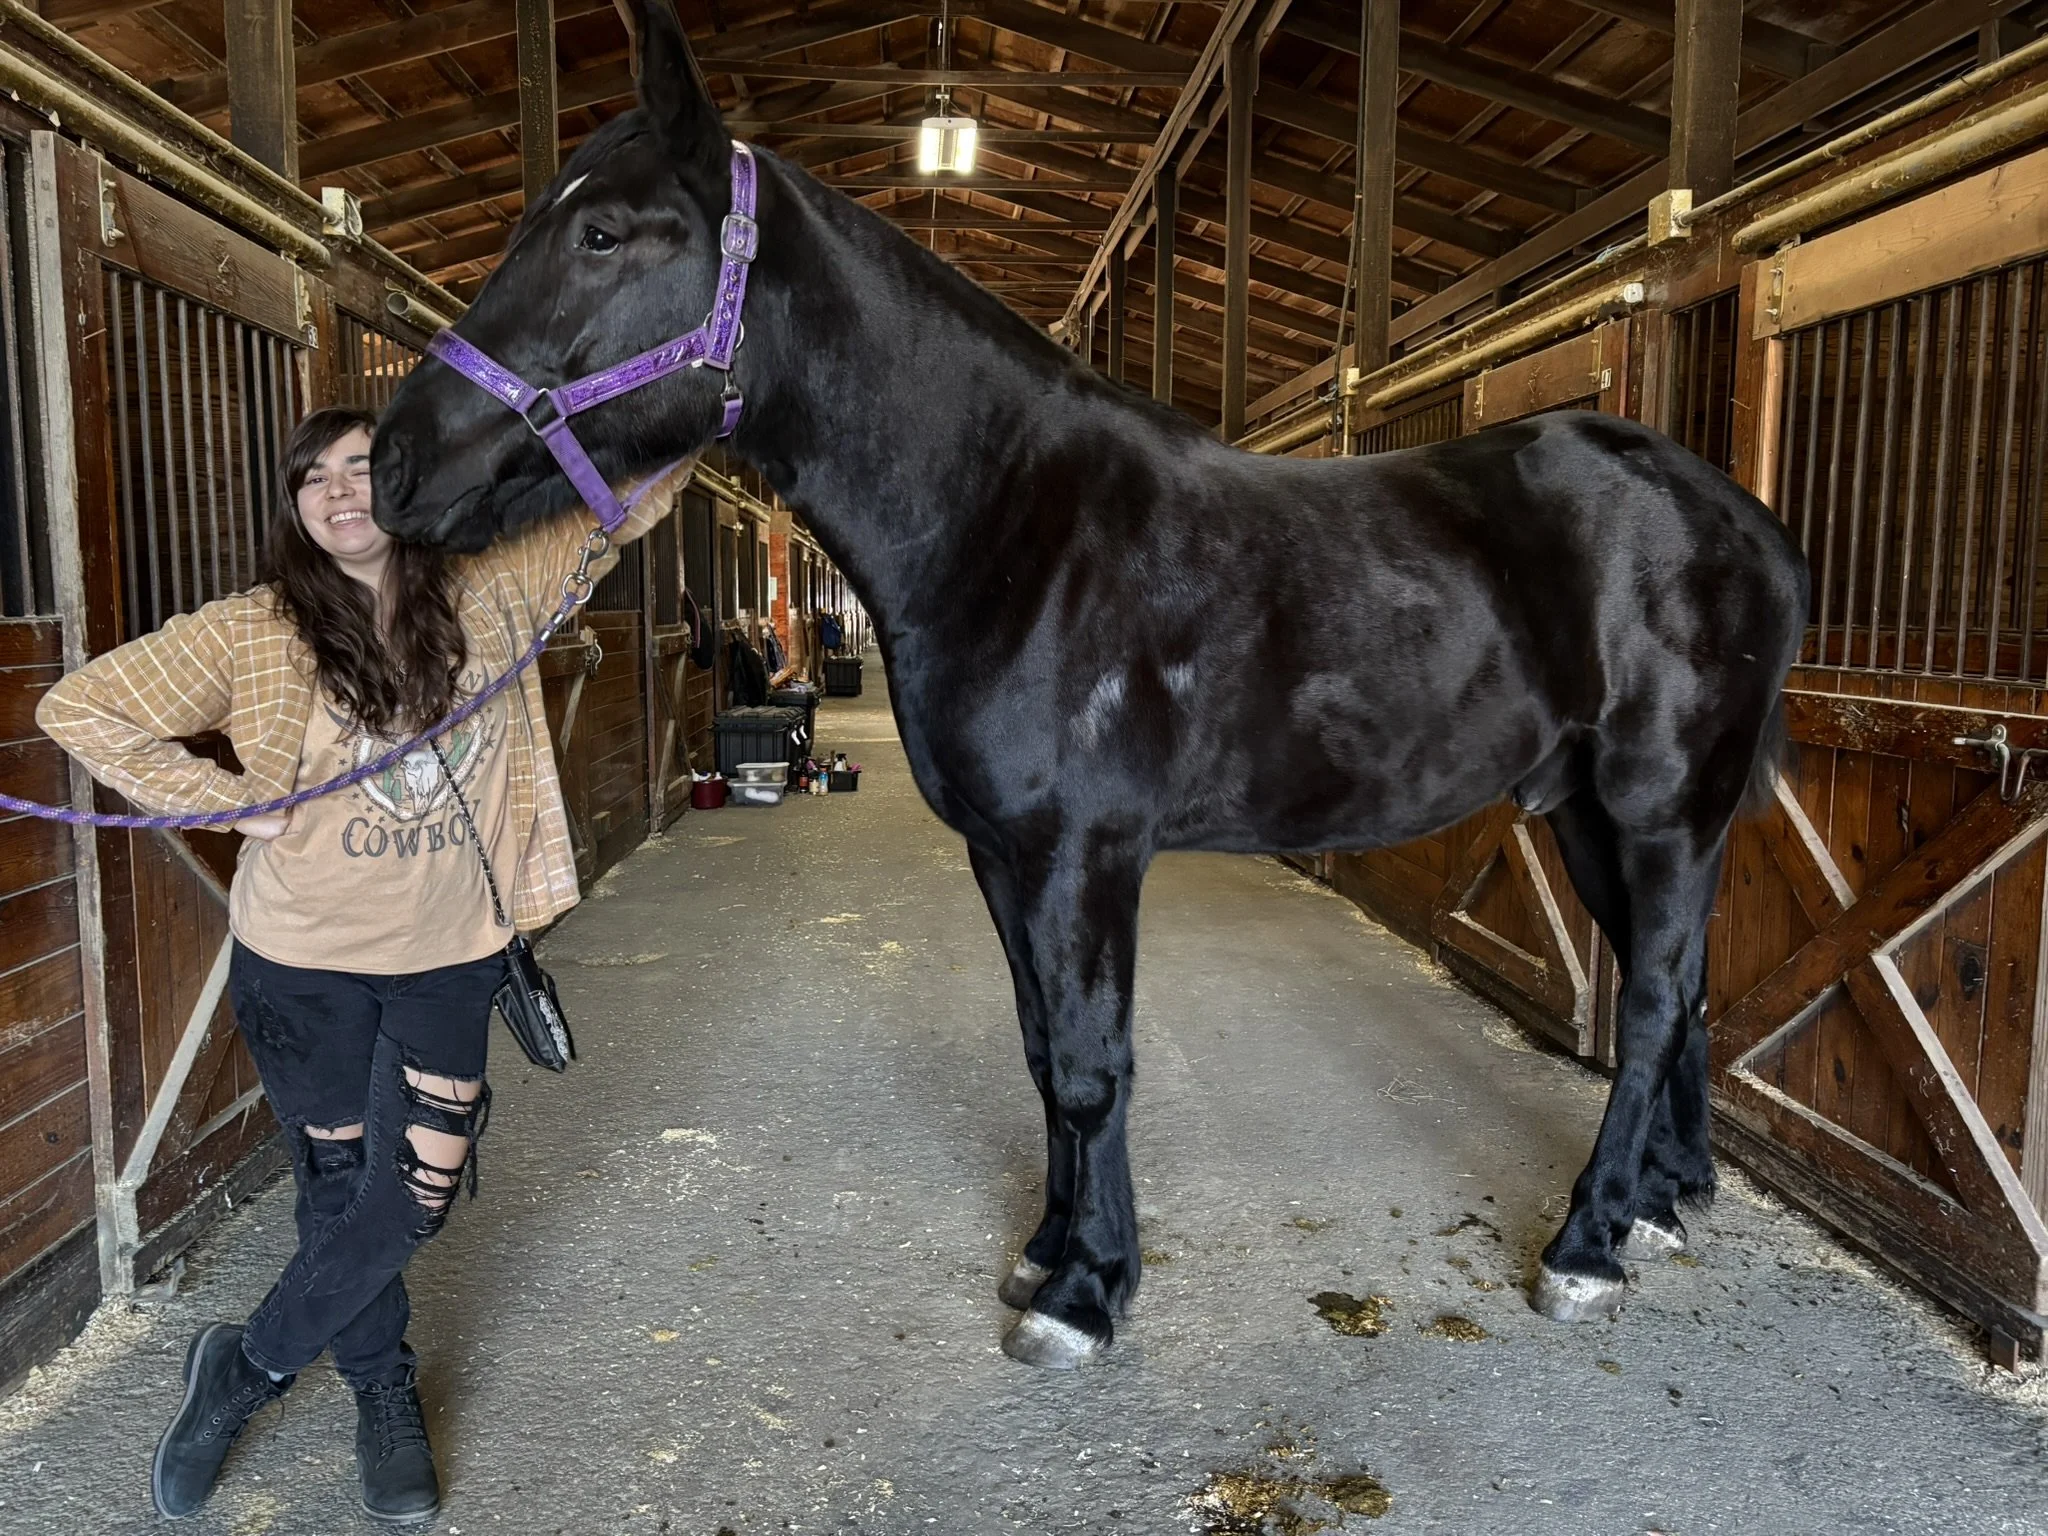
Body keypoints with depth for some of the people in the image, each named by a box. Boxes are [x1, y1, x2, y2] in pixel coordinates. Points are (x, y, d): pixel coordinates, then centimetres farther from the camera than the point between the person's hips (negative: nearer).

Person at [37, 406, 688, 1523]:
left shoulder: (489, 598, -4)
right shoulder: (253, 634, -10)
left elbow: (624, 510, -1)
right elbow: (79, 707, -8)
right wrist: (221, 800, -13)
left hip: (451, 958, 2)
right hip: (306, 962, -2)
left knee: (415, 1196, 5)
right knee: (342, 1191, 13)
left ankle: (242, 1369, 30)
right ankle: (385, 1400, 37)